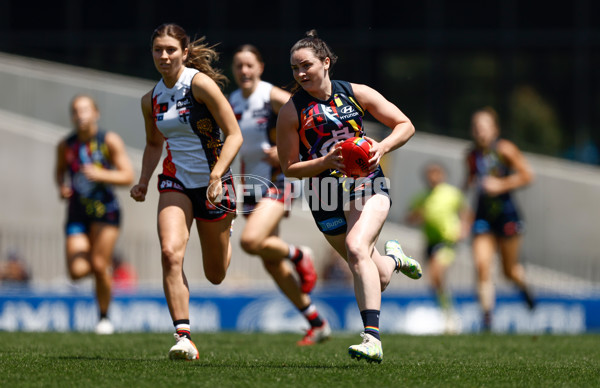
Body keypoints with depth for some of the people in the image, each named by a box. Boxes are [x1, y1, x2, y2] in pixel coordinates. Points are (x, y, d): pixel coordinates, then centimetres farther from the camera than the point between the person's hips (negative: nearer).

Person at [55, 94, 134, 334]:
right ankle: (104, 266, 27)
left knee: (99, 266, -11)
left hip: (105, 210, -2)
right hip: (77, 213, 2)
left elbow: (127, 176, -8)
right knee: (77, 271, -12)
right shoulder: (66, 145, 3)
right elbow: (60, 171, 22)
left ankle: (104, 317, 12)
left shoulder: (110, 141, -5)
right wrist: (62, 187, 0)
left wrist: (101, 175, -23)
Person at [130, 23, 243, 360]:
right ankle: (184, 336, -24)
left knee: (215, 275, 11)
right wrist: (144, 180, 7)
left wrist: (216, 175, -26)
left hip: (212, 183, -3)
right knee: (170, 252, -25)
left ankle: (226, 236, 49)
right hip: (176, 182, 3)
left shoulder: (200, 83, -14)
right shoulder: (151, 100, 4)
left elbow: (234, 135, -14)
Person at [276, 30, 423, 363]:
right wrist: (326, 161, -18)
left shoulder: (356, 94, -1)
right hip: (326, 197, 2)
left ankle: (373, 340, -36)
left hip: (367, 184, -2)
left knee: (356, 248, -30)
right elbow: (290, 167, -1)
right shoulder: (292, 112, -3)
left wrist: (382, 147, -14)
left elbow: (406, 126, 5)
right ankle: (391, 257, 47)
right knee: (378, 280, 7)